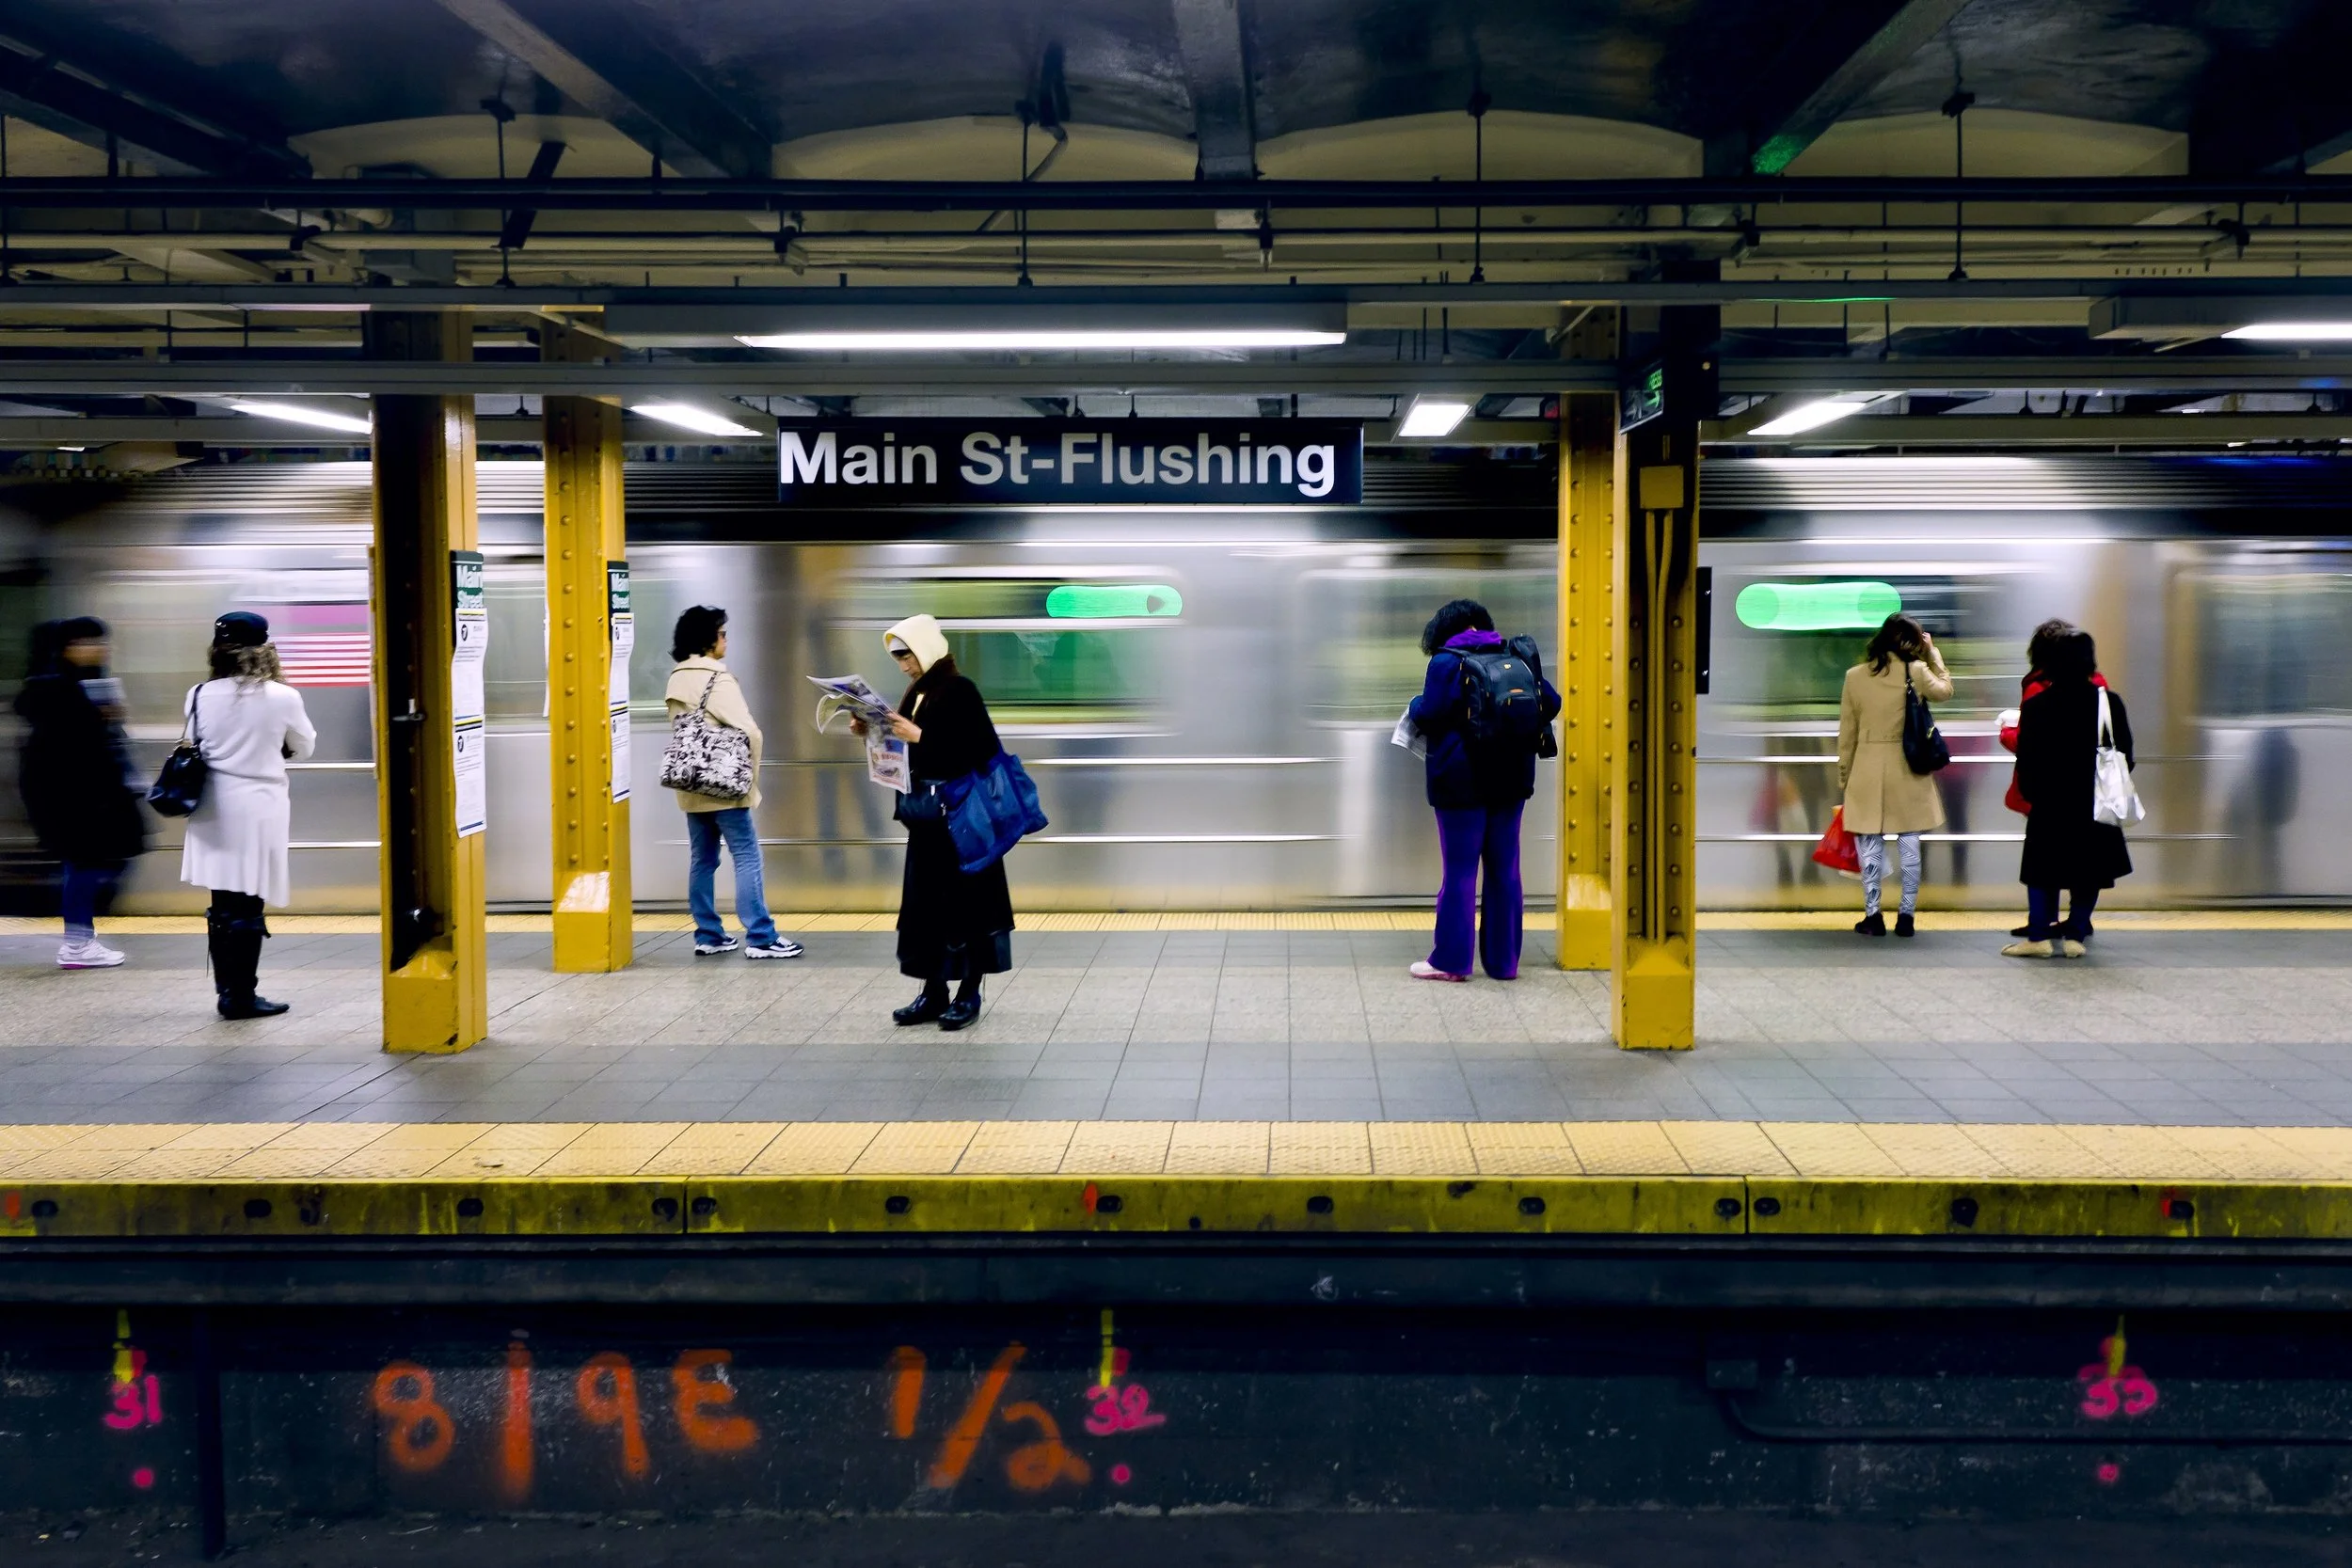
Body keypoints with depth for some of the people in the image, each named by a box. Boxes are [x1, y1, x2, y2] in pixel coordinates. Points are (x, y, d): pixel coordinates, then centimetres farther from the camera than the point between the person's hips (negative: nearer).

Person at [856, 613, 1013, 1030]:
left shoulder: (960, 689, -12)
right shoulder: (918, 692, 11)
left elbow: (980, 749, -20)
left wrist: (920, 736, -21)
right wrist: (875, 733, 2)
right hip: (925, 810, 8)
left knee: (965, 901, -1)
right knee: (924, 902, 9)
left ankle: (969, 994, 6)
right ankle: (933, 992, 16)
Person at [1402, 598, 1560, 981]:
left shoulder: (1447, 662, -9)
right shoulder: (1518, 657, 7)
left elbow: (1429, 716, -15)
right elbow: (1550, 703, 5)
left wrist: (1415, 707, 6)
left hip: (1462, 782, -5)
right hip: (1511, 779, 5)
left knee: (1460, 870, 0)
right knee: (1505, 870, 9)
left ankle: (1451, 960, 5)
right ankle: (1504, 961, 12)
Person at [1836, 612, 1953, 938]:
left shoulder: (1855, 676, -1)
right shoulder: (1916, 671, -7)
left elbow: (1846, 732, 4)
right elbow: (1945, 691, 15)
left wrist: (1844, 774, 12)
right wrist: (1932, 654, 19)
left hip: (1867, 771, 1)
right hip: (1907, 770, -1)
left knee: (1871, 846, 6)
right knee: (1909, 846, 7)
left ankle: (1872, 915, 6)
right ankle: (1906, 915, 8)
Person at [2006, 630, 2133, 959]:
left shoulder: (2035, 707, -7)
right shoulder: (2108, 703, -4)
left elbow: (2026, 760, -4)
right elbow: (2124, 755, 3)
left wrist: (2029, 793, 10)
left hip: (2049, 805, -1)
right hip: (2094, 805, 1)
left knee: (2043, 870, 7)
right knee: (2088, 873, 9)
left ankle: (2039, 936, 1)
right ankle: (2075, 935, 7)